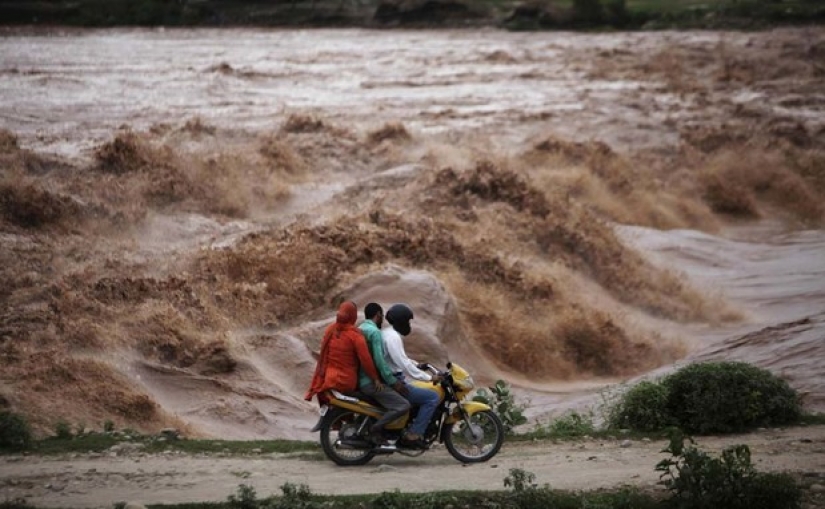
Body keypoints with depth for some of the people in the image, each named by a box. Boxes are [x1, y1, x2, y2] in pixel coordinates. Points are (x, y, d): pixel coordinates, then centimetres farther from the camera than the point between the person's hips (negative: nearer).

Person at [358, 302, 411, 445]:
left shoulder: (359, 329, 17)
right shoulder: (374, 331, -13)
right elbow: (379, 360, -20)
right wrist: (393, 382, -15)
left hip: (360, 379, 10)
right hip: (371, 383, -10)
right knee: (403, 405, -17)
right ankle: (375, 429, -19)